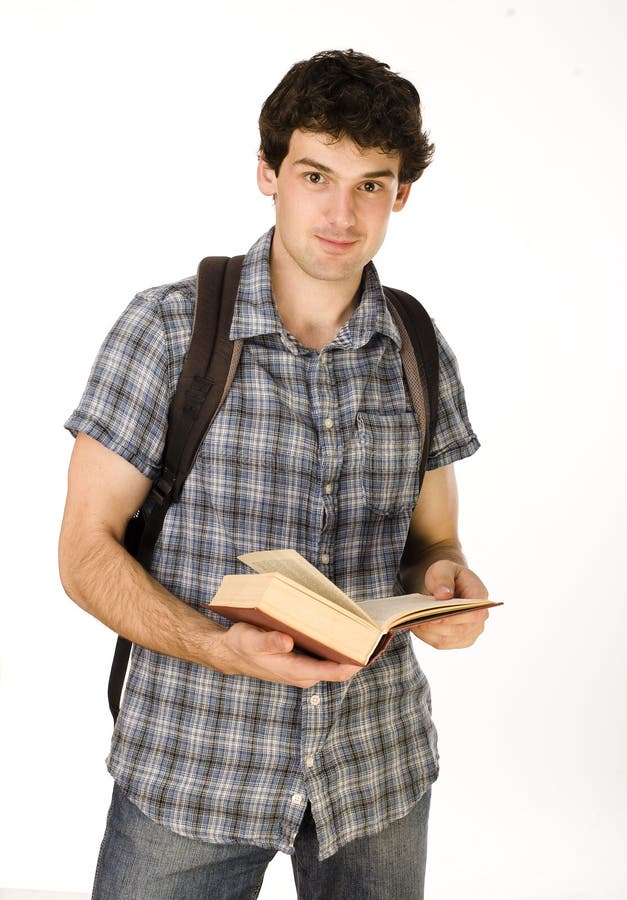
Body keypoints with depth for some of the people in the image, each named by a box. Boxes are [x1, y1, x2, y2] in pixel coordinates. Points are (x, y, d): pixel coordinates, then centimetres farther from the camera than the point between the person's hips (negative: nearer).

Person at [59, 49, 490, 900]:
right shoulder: (168, 328, -8)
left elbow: (430, 542, 11)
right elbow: (87, 549, -7)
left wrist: (447, 579, -13)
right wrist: (219, 647, -23)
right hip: (191, 769, -3)